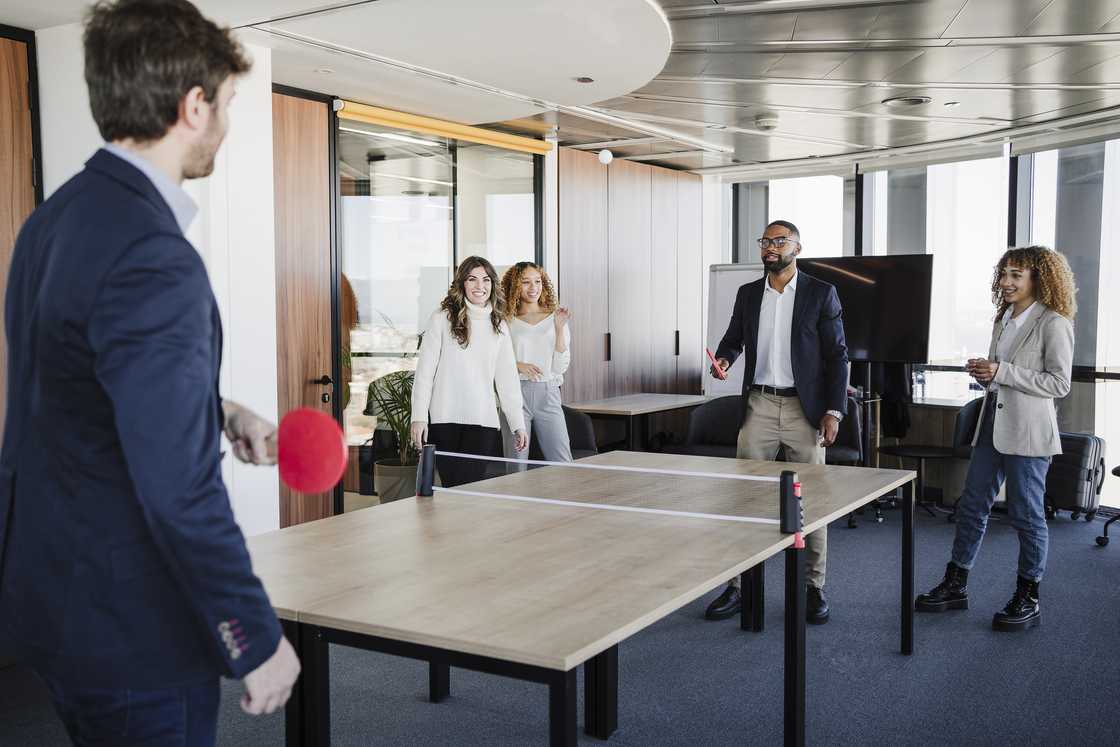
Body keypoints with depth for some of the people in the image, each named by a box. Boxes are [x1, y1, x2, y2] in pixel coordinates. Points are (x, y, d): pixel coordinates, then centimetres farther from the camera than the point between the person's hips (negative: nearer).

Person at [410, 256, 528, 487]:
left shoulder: (499, 326, 13)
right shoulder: (442, 318, 1)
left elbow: (507, 379, 15)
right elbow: (424, 372, -1)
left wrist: (518, 425, 11)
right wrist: (419, 418, -7)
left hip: (484, 423, 3)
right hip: (445, 421, -3)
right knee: (454, 487, -3)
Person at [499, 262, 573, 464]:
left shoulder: (555, 319, 7)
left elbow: (560, 367, 0)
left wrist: (559, 328, -8)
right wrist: (518, 365, -12)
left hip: (548, 396, 1)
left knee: (563, 464, -4)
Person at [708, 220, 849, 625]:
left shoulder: (821, 294, 0)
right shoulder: (747, 293, 10)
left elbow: (837, 356, -1)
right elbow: (733, 337, 20)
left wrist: (834, 410, -9)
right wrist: (723, 359, -4)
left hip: (804, 408, -3)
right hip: (759, 406, 3)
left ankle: (814, 588, 16)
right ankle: (738, 587, 10)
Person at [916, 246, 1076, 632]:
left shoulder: (1053, 324, -10)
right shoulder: (1004, 319, 14)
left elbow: (1059, 383, -15)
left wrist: (1001, 372, -19)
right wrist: (983, 372, 1)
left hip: (1028, 432, -8)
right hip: (993, 425, 8)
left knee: (1027, 514, 3)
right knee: (971, 506, 10)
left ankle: (1028, 599, 16)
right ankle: (955, 585, 21)